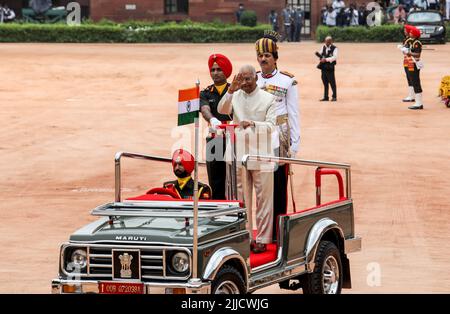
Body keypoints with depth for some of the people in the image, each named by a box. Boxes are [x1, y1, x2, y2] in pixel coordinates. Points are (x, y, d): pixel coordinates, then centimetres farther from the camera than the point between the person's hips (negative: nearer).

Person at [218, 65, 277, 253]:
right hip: (240, 155, 3)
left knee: (263, 199, -1)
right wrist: (231, 90, -22)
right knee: (242, 199, 8)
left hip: (261, 156, -3)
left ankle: (262, 239, 4)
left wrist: (253, 123, -25)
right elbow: (222, 110, -10)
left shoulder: (268, 99, 1)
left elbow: (271, 126, -7)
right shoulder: (235, 97, 8)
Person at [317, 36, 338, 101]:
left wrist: (326, 59, -26)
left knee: (332, 82, -4)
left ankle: (334, 97, 3)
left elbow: (334, 57, -18)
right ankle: (326, 97, 15)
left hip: (330, 67, -6)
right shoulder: (324, 47, 13)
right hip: (323, 67, 6)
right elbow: (321, 55, 19)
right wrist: (318, 54, -4)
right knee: (325, 82, 9)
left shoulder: (334, 48, -7)